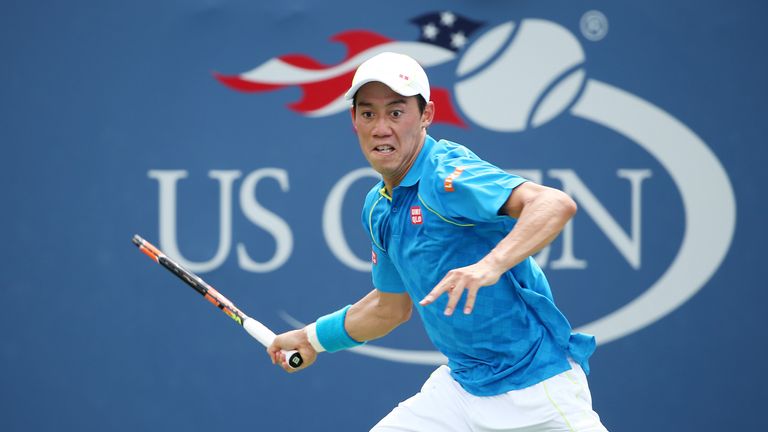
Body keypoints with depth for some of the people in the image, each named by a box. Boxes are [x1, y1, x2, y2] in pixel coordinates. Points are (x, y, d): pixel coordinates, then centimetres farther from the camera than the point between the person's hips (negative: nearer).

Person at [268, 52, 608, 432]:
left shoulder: (446, 174, -18)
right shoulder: (378, 208, 9)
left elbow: (556, 204, -34)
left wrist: (490, 265, -47)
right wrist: (314, 337, 28)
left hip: (536, 387, -7)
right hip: (461, 384, 7)